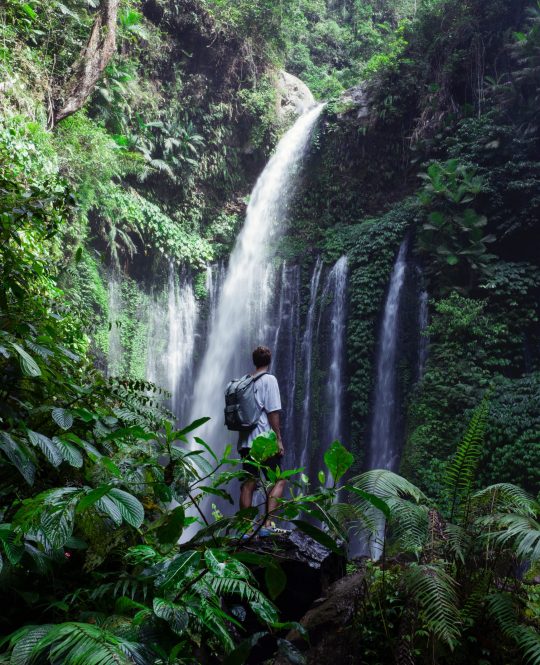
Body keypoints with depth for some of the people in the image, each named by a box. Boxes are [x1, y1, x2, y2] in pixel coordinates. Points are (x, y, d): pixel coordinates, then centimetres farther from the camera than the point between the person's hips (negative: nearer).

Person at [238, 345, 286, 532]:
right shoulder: (269, 379, -5)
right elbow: (272, 412, -11)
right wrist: (279, 439, -8)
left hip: (246, 440, 6)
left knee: (248, 483, 8)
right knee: (278, 481, 3)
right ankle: (267, 524, -7)